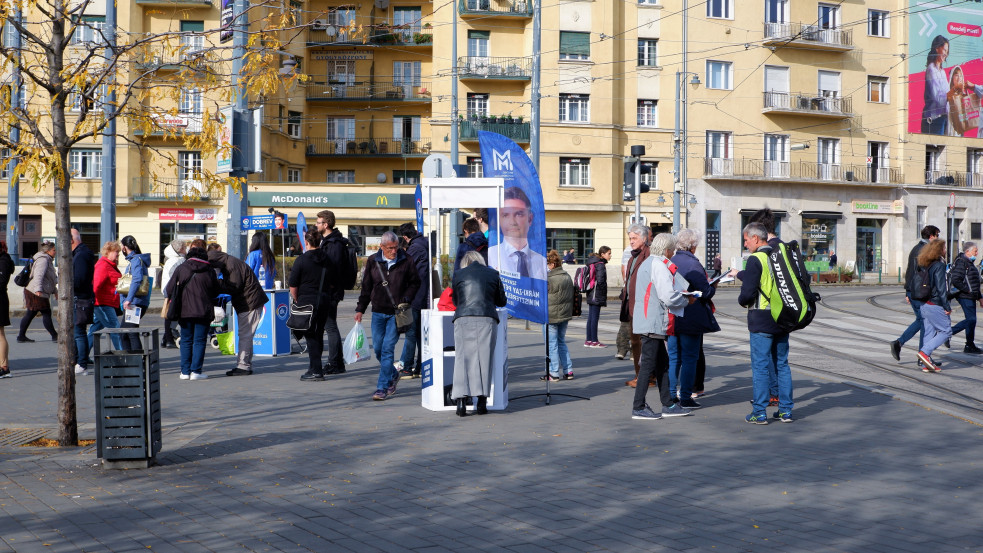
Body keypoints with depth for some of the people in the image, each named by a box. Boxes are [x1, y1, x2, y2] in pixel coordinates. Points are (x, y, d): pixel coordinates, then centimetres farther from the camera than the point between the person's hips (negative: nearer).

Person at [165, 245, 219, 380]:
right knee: (200, 341, 3)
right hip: (203, 311, -1)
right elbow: (215, 292, 6)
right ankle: (196, 371, 0)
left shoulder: (180, 268, 0)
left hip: (185, 311, 1)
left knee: (186, 341, 10)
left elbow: (170, 289, 0)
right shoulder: (209, 271, 0)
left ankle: (185, 371, 9)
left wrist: (176, 301, 18)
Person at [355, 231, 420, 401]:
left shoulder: (406, 261, -3)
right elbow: (366, 287, 10)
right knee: (378, 348, 7)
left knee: (388, 348, -9)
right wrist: (360, 309, 7)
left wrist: (406, 300, -7)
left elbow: (415, 283, 7)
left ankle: (383, 387, -5)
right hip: (378, 312, 3)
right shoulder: (373, 261, 3)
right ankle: (392, 376, 32)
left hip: (396, 313, -3)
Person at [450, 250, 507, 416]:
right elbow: (501, 301, 19)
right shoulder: (493, 273, 14)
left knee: (463, 357, 0)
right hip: (487, 319, 0)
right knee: (484, 357, 3)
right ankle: (482, 401, 0)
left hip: (463, 319, 0)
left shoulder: (458, 274, 13)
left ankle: (460, 400, -9)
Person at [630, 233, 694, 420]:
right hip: (653, 324, -10)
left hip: (646, 319, 10)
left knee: (662, 363, 14)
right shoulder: (659, 265, -15)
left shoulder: (647, 263, 16)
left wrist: (679, 293, 15)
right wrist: (687, 300, -4)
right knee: (648, 364, -5)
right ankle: (638, 408, -1)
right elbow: (668, 297, -20)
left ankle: (668, 404, 19)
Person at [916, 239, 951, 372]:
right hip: (935, 305, -9)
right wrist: (947, 307, -12)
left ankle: (926, 364, 9)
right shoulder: (939, 265, -14)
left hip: (924, 305, 9)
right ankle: (924, 352, -11)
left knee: (929, 333, 10)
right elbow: (941, 288, -16)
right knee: (946, 331, 0)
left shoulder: (926, 265, 11)